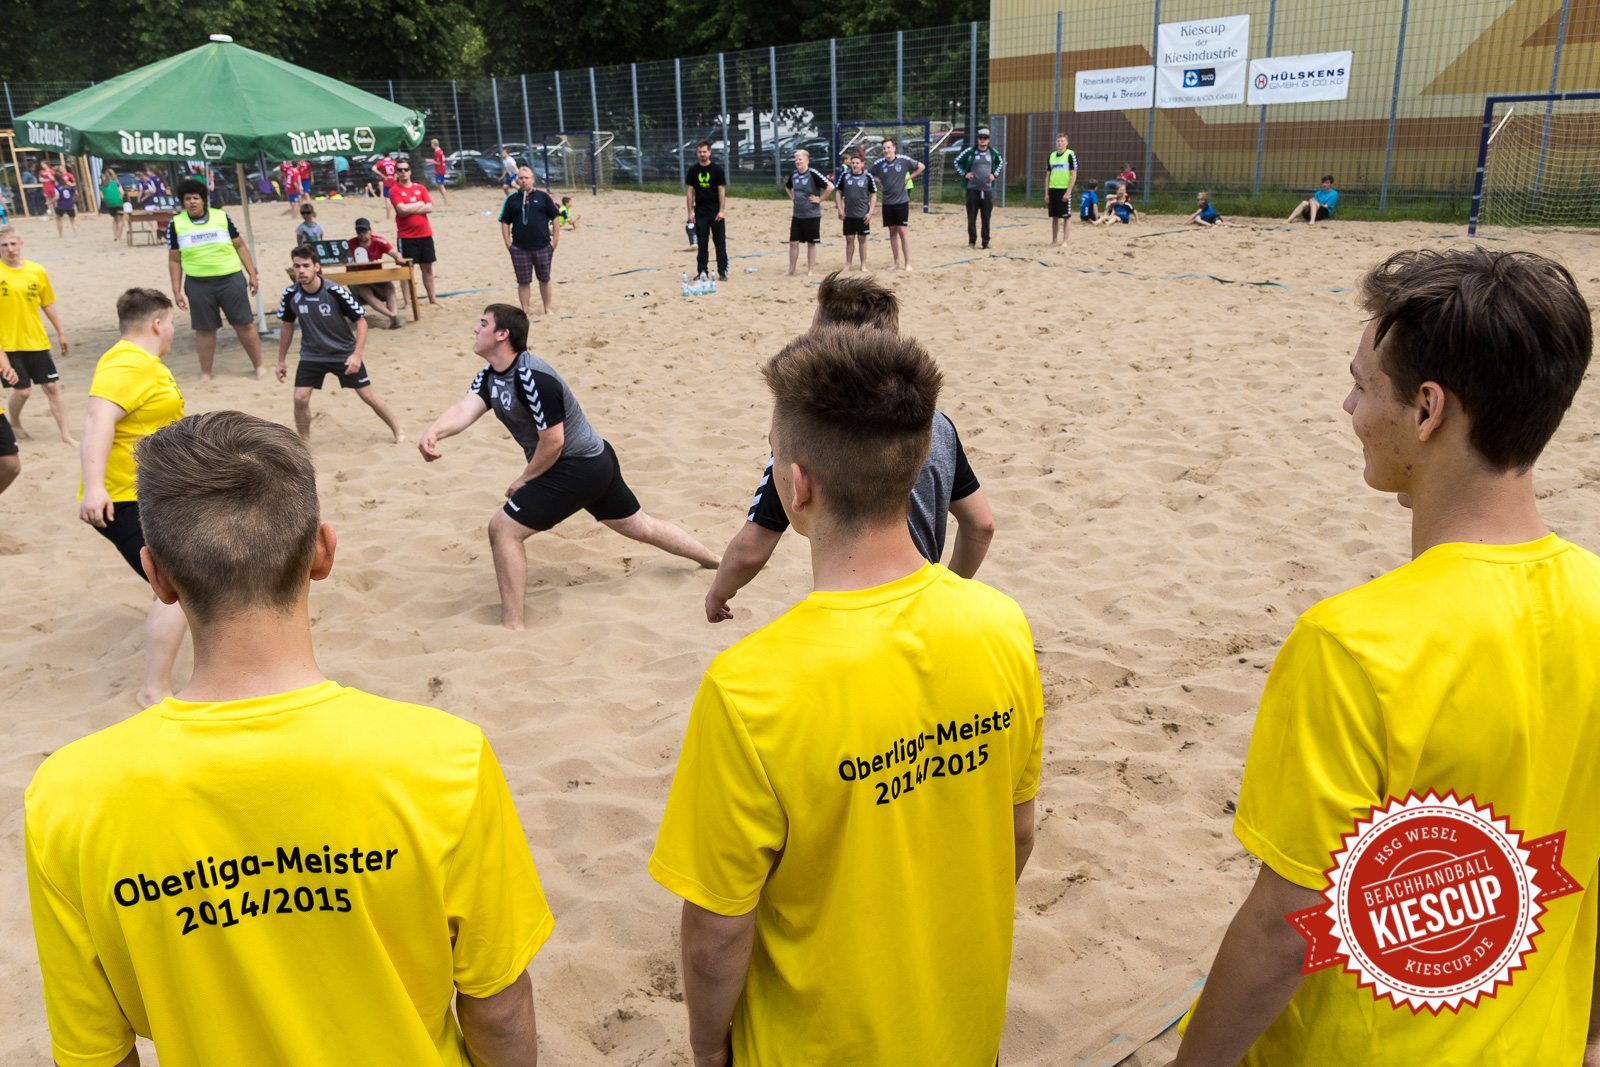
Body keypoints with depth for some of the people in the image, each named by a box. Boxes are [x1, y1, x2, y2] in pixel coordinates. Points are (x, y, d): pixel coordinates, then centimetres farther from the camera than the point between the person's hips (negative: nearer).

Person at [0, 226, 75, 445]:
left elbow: (47, 303, 13)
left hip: (37, 341, 3)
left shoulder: (37, 271, 2)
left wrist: (60, 333, 16)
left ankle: (65, 433, 8)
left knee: (52, 387, 2)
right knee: (22, 390, 0)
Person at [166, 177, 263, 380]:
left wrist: (252, 274, 4)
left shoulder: (221, 217, 5)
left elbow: (240, 246, 10)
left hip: (231, 278, 0)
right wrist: (176, 291, 4)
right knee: (204, 329, 5)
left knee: (244, 324, -1)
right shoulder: (176, 224, 5)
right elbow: (174, 260, 8)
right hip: (198, 284, 1)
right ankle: (205, 373, 16)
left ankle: (258, 365, 12)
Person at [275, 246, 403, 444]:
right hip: (311, 355, 3)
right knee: (300, 398, -9)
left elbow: (361, 321, -14)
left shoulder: (335, 292, -22)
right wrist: (281, 360, 9)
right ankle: (303, 443, 11)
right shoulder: (290, 295, -12)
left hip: (345, 355, -2)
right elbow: (287, 326, 4)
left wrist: (357, 355, -24)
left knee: (368, 396, 1)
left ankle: (398, 431, 21)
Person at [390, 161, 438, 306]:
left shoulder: (420, 188, 10)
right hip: (407, 236, -4)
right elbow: (402, 210, -17)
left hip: (425, 234, 4)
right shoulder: (394, 191, -2)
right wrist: (420, 204, -5)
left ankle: (432, 299, 21)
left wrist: (410, 210, -11)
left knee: (427, 267, 11)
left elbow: (430, 207, -2)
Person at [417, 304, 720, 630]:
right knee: (640, 526, 23)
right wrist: (433, 432, -32)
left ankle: (512, 627, -5)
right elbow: (465, 408, -12)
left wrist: (525, 479, -9)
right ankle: (717, 562, 40)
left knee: (503, 528, -11)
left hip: (577, 468, -10)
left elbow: (552, 441, -22)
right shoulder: (490, 376, 5)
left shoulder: (532, 378, -25)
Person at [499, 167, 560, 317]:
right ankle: (524, 312, 13)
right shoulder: (511, 199, 4)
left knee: (544, 279, 12)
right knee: (523, 282, 4)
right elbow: (504, 223, 7)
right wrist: (508, 244, -1)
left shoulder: (543, 196, 2)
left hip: (543, 247, 0)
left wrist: (555, 240, -1)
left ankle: (548, 309, 26)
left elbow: (555, 218, 5)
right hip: (519, 249, 0)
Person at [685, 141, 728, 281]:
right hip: (700, 213, 2)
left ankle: (722, 272, 3)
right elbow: (690, 192, 8)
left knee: (720, 243, -2)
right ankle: (702, 272, 12)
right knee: (701, 244, 5)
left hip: (716, 212, -2)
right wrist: (690, 212, 2)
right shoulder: (693, 171, 6)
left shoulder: (717, 169, 0)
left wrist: (721, 211, -10)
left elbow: (722, 190, -2)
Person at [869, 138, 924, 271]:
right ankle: (897, 262, 15)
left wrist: (908, 178, 0)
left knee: (902, 231, -6)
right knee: (892, 232, 7)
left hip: (902, 201, -3)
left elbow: (921, 167, 7)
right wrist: (879, 182, 3)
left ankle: (907, 263, -1)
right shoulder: (878, 163, -1)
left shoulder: (903, 160, -5)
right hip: (887, 202, 3)